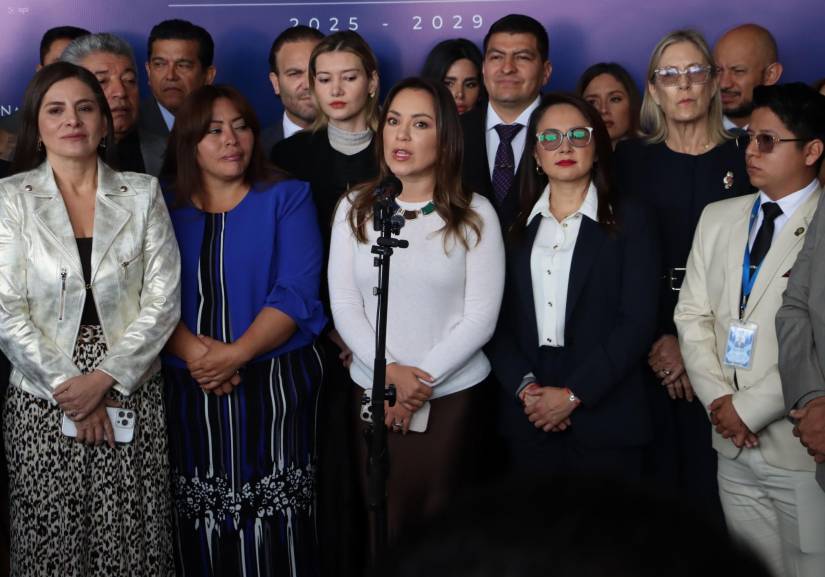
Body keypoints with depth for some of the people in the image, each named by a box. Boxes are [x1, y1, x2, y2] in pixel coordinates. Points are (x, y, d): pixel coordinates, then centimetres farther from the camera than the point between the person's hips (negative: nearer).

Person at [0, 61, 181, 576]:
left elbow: (164, 298, -2)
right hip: (43, 404, -1)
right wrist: (67, 389, -10)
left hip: (131, 395, 1)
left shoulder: (142, 193, 5)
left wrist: (103, 378, -11)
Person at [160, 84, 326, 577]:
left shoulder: (287, 198, 2)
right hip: (189, 388, 2)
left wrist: (238, 353, -20)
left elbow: (295, 293, -8)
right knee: (201, 522, 6)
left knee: (272, 520, -2)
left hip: (275, 383, -2)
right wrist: (193, 351, -17)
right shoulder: (165, 207, 8)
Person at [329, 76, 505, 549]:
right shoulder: (355, 209, 3)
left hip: (453, 395, -2)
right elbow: (345, 307, -2)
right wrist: (390, 373, -15)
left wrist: (422, 382, -14)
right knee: (384, 527, 10)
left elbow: (481, 318, -9)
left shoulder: (475, 214, -4)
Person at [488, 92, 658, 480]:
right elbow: (499, 320, 5)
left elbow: (637, 322, -7)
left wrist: (573, 394, -12)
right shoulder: (517, 226, 10)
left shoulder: (629, 221, 2)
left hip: (604, 418, -2)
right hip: (528, 418, 3)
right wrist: (525, 386, -11)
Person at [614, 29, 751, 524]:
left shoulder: (743, 160, 3)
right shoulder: (633, 158, 6)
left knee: (712, 479, 0)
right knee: (656, 472, 2)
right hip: (648, 344, 1)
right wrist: (661, 340, -9)